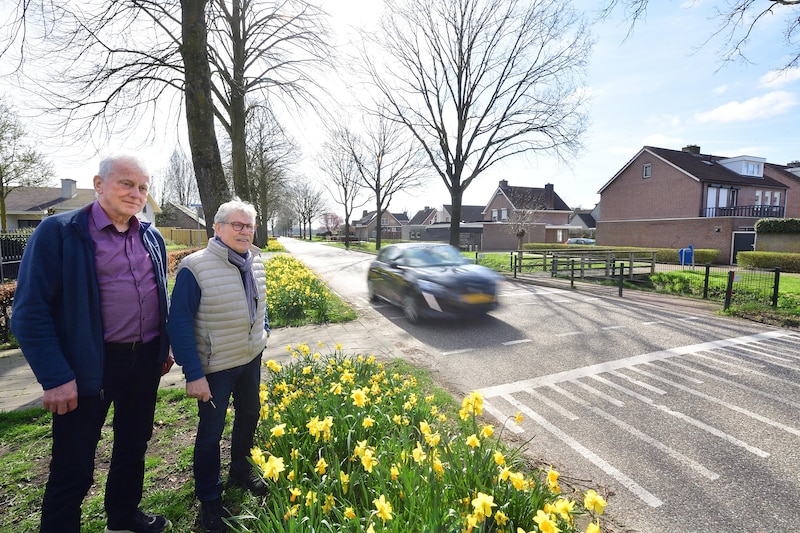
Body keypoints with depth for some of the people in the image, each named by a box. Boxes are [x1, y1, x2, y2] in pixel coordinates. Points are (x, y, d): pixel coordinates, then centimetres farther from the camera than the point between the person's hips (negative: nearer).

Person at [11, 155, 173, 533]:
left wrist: (165, 347, 14)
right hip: (89, 366, -5)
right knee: (73, 466, 7)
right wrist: (56, 377, -17)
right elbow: (30, 310, -13)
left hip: (146, 360, 6)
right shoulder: (58, 231, -10)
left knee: (134, 445, 22)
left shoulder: (152, 238, 6)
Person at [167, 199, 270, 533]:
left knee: (249, 414, 21)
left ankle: (241, 471, 47)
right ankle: (209, 499, 33)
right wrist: (193, 374, -20)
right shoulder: (195, 267, -20)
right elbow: (179, 323, -19)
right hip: (215, 367, -6)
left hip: (250, 359, 6)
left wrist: (263, 333, 10)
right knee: (211, 430, 11)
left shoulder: (254, 262, -1)